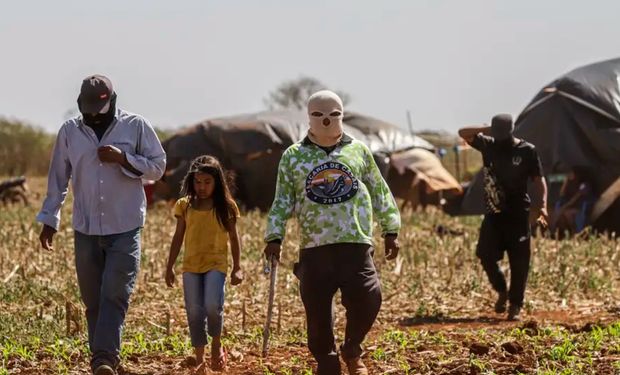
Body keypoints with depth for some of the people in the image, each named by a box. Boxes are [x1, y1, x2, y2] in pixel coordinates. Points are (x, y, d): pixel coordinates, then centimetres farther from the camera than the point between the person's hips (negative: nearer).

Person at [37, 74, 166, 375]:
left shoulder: (136, 126, -2)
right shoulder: (69, 131, 5)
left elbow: (158, 166, 0)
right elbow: (58, 179, 11)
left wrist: (123, 158, -15)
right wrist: (49, 220, 9)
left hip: (125, 229, -3)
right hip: (86, 230, 3)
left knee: (115, 296, -14)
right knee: (93, 301, 6)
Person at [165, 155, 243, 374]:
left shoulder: (226, 207, 0)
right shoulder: (185, 205, 4)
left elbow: (233, 238, 6)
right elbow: (178, 237, 10)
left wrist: (237, 268, 4)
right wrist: (170, 267, 9)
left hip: (216, 264, -2)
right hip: (191, 266, 3)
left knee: (212, 306, -21)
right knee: (194, 313, 1)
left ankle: (216, 345, 6)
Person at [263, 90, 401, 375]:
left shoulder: (358, 151, 12)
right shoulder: (293, 156, 10)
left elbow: (380, 192, 17)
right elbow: (282, 202, 9)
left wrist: (390, 231, 14)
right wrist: (274, 237, 0)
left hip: (356, 244, 0)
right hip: (314, 247, 0)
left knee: (368, 299, -13)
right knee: (317, 311, -1)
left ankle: (352, 352, 15)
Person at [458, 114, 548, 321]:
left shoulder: (527, 150, -4)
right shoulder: (488, 145, 5)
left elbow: (539, 180, -4)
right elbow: (463, 133, 7)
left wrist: (542, 205, -18)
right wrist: (487, 130, -6)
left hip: (518, 214, -3)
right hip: (494, 213, 3)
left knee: (519, 262, -4)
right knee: (485, 254, -7)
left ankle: (515, 307, 3)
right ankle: (501, 291, 17)